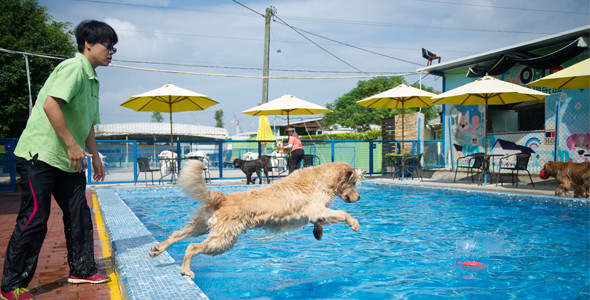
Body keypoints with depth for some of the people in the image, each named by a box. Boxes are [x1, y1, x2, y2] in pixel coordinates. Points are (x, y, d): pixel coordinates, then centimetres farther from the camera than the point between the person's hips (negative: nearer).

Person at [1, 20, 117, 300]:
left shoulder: (92, 79, 18)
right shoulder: (74, 67, -12)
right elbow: (51, 104, -25)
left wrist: (95, 156, 25)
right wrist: (72, 145, -23)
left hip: (68, 160, 10)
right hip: (40, 155, -9)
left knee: (79, 214, 9)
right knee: (34, 219, -5)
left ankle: (82, 270, 21)